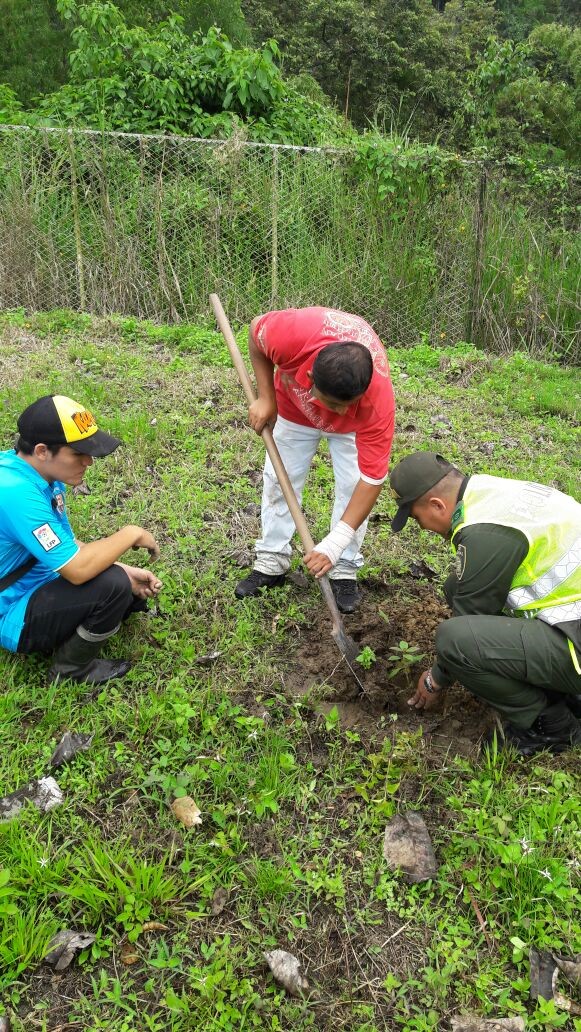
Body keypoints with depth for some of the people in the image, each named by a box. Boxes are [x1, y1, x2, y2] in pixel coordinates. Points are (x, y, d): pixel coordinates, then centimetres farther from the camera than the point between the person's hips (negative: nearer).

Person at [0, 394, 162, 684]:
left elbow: (67, 548, 5)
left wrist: (125, 571, -7)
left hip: (37, 586, 9)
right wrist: (131, 534, -19)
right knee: (113, 586, -26)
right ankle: (72, 668, -2)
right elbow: (77, 569, -34)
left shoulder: (44, 475, -3)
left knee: (136, 589, 9)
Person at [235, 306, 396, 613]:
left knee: (352, 485, -12)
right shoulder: (292, 334, -46)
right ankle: (271, 562, 17)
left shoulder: (379, 400, -44)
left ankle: (344, 571, 4)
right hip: (295, 406, 2)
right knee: (279, 478, 3)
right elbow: (256, 329, -20)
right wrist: (265, 398, -23)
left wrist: (334, 544, -42)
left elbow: (372, 479, -38)